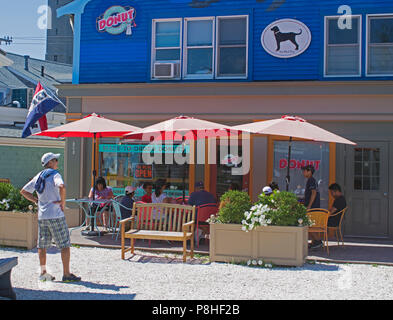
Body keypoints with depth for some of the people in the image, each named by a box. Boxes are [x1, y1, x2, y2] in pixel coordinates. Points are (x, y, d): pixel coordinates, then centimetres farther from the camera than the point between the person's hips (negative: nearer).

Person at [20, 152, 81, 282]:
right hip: (56, 215, -7)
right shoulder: (54, 174, -8)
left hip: (42, 216, 7)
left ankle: (43, 273, 18)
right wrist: (63, 202, -17)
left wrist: (36, 201, 14)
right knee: (65, 245, -1)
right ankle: (66, 274, -2)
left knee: (42, 245, 13)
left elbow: (24, 191, 19)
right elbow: (62, 186, -29)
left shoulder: (38, 176, 13)